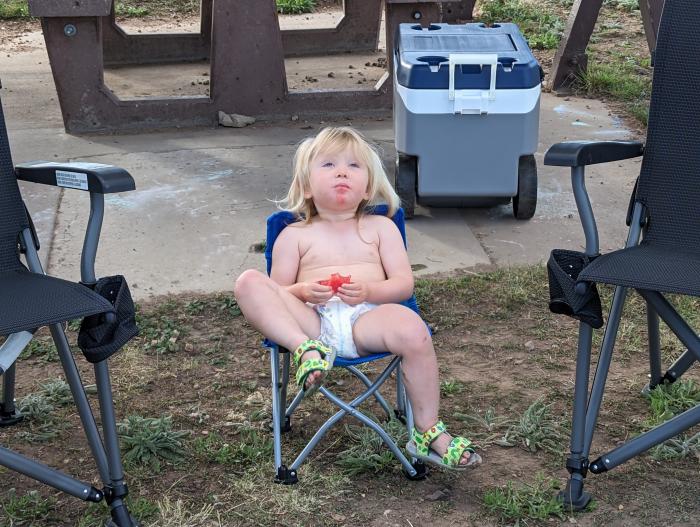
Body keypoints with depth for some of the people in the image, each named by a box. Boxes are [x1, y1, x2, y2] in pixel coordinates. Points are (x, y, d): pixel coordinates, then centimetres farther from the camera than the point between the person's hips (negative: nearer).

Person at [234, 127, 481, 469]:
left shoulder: (380, 227, 22)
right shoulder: (294, 235, 19)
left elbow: (404, 284, 10)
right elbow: (276, 296, 11)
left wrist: (369, 291, -11)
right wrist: (302, 291, -12)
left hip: (366, 319, 0)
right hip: (311, 320, 0)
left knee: (412, 327, -33)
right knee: (249, 282, -20)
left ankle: (428, 434, -16)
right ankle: (307, 350, -35)